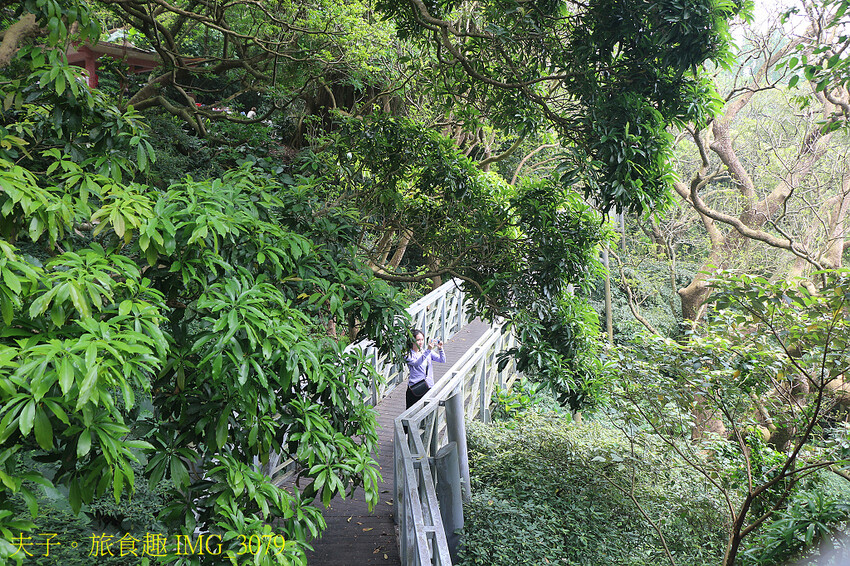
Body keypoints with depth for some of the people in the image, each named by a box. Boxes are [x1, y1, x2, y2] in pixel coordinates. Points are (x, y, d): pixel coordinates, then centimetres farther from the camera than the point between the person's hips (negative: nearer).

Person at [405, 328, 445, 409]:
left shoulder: (427, 352, 10)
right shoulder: (408, 354, -4)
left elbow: (442, 360, 4)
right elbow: (416, 363, -24)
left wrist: (440, 349, -14)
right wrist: (428, 351, -31)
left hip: (429, 387, 4)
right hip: (416, 388, -4)